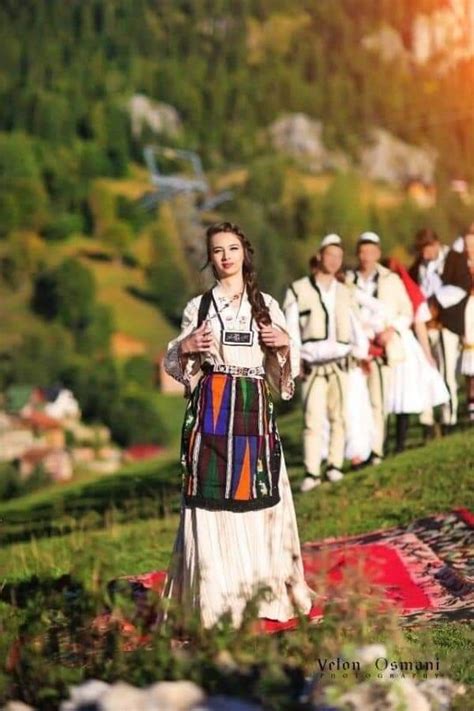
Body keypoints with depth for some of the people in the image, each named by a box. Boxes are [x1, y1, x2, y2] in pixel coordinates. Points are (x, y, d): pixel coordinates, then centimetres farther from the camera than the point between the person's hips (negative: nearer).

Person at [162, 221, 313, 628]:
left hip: (254, 407, 1)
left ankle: (263, 589, 8)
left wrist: (285, 344, -6)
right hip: (211, 407, -1)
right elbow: (177, 366, 13)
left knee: (257, 495, -1)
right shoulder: (198, 307, 9)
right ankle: (214, 598, -3)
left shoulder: (266, 305, 11)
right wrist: (185, 348, -7)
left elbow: (285, 370, 14)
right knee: (212, 496, -6)